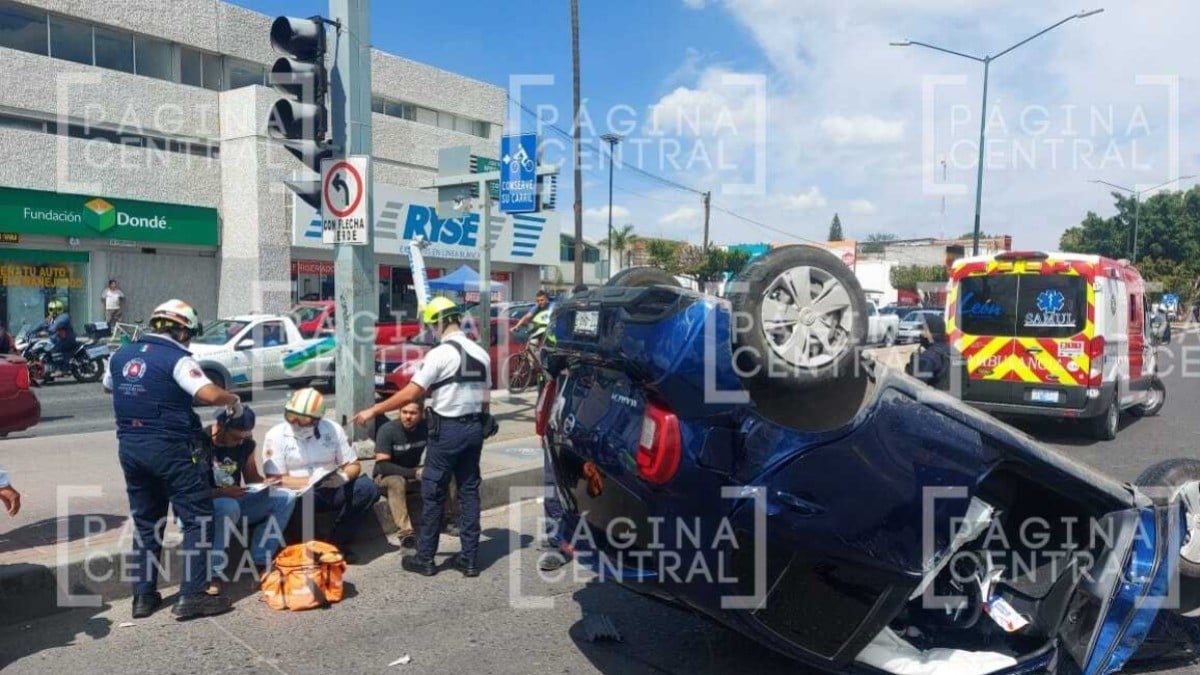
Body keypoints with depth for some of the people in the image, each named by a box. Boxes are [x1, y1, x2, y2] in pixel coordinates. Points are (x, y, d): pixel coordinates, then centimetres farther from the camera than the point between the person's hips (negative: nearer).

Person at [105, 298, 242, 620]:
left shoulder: (121, 355, 10)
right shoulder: (176, 359, -12)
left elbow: (108, 386, 31)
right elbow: (210, 395, -25)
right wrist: (234, 400, -6)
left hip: (130, 446, 7)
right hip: (170, 448, -7)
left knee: (145, 522, 17)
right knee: (197, 519, 1)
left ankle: (144, 595, 21)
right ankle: (192, 596, -2)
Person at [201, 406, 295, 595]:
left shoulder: (246, 443, 1)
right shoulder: (200, 444, -18)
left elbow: (252, 478, 11)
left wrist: (265, 483, -11)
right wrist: (221, 492, -32)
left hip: (234, 502, 6)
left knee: (285, 498, -9)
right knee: (229, 507, -39)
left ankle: (260, 562, -10)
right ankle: (213, 574, -28)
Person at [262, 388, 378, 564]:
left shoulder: (332, 429, 0)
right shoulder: (275, 436, -7)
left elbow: (353, 465, 4)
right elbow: (274, 480, -11)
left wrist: (344, 477, -21)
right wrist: (310, 481, -24)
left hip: (332, 490, 3)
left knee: (367, 488, -21)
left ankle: (337, 543, -9)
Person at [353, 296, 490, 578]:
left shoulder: (440, 354, -14)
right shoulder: (481, 354, 6)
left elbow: (409, 394, -16)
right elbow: (484, 398, 9)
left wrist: (373, 410, -9)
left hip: (447, 429, -6)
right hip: (474, 428, 6)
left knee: (433, 494, 5)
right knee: (469, 491, 10)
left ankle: (425, 558, 14)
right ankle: (469, 559, 14)